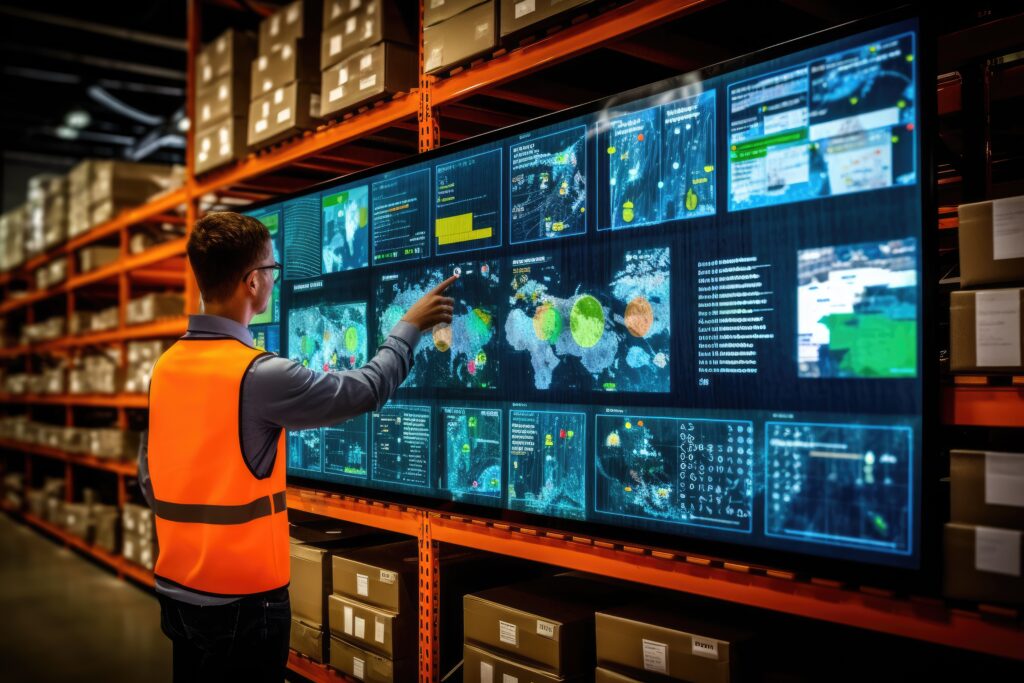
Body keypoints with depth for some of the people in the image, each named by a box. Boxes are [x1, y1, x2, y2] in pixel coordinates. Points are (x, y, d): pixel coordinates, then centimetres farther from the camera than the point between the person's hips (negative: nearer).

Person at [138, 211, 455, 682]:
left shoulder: (165, 367, 1)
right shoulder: (259, 375, -20)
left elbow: (149, 476, 9)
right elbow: (365, 391, -10)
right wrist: (410, 326, 4)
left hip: (177, 590, 7)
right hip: (241, 598, -6)